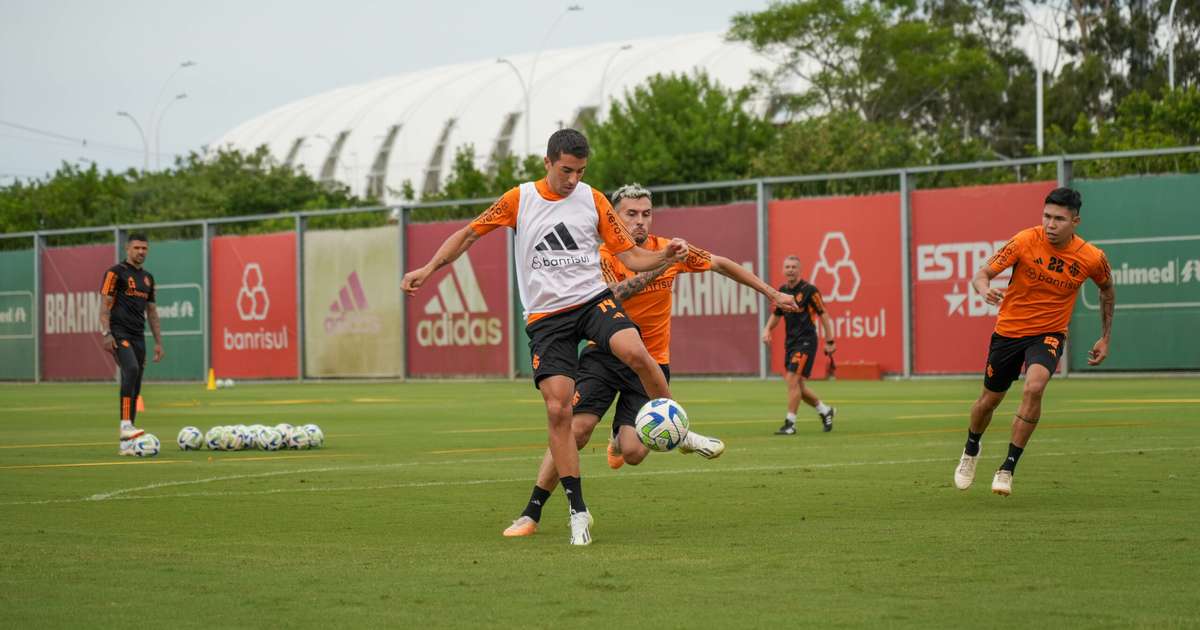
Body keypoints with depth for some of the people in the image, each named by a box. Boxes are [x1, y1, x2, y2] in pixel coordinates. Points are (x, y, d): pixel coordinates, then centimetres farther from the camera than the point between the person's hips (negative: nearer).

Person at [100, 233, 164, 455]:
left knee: (135, 389, 4)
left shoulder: (147, 278, 19)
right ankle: (126, 425, -36)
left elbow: (151, 311, 24)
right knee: (131, 370, -31)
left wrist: (158, 341, 19)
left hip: (138, 336, 7)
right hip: (119, 334, -7)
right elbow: (105, 304, -7)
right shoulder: (116, 272, -1)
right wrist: (106, 333, -17)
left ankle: (126, 443, 7)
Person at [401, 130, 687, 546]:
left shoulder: (592, 199, 4)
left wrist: (666, 256, -14)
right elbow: (470, 233, 12)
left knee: (635, 352, -31)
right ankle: (578, 511, -2)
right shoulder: (519, 200, 3)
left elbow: (629, 255, 5)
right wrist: (428, 269, 2)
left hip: (592, 300, 0)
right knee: (557, 410, -11)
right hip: (546, 318, 0)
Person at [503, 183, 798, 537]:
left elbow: (721, 265, 12)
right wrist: (658, 267, -41)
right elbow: (614, 295, -30)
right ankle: (531, 515, -9)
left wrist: (771, 293, 15)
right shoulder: (603, 256, -10)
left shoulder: (668, 250, -1)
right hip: (604, 355, -2)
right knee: (576, 431, -19)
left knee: (633, 454, -13)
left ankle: (620, 437, 28)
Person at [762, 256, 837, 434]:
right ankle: (825, 411, 32)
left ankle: (790, 424, -10)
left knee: (793, 380, -15)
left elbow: (823, 315, -7)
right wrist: (767, 329, 2)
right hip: (790, 342, 7)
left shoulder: (809, 290, -10)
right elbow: (777, 315, 21)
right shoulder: (782, 291, 9)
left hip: (806, 341, -7)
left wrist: (830, 341, -9)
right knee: (797, 385, 11)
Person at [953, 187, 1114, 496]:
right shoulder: (1025, 241, -18)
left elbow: (1107, 290, 9)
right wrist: (985, 290, -38)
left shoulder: (1092, 258, -13)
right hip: (1009, 331, 1)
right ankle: (971, 450, 47)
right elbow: (981, 274, -14)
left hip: (1049, 334, -1)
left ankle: (1008, 468, -17)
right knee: (990, 399, 13)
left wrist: (1105, 338, 11)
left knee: (1034, 388, -28)